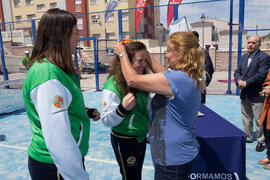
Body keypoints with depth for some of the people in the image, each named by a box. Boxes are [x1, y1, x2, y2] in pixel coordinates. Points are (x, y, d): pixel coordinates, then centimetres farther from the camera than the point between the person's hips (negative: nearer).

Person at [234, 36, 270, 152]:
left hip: (257, 95, -7)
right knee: (246, 118, 18)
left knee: (259, 120, 2)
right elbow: (237, 71, 9)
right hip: (245, 94, 7)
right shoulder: (243, 57, 13)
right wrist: (239, 81, -11)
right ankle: (248, 137, 33)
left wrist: (246, 83, -20)